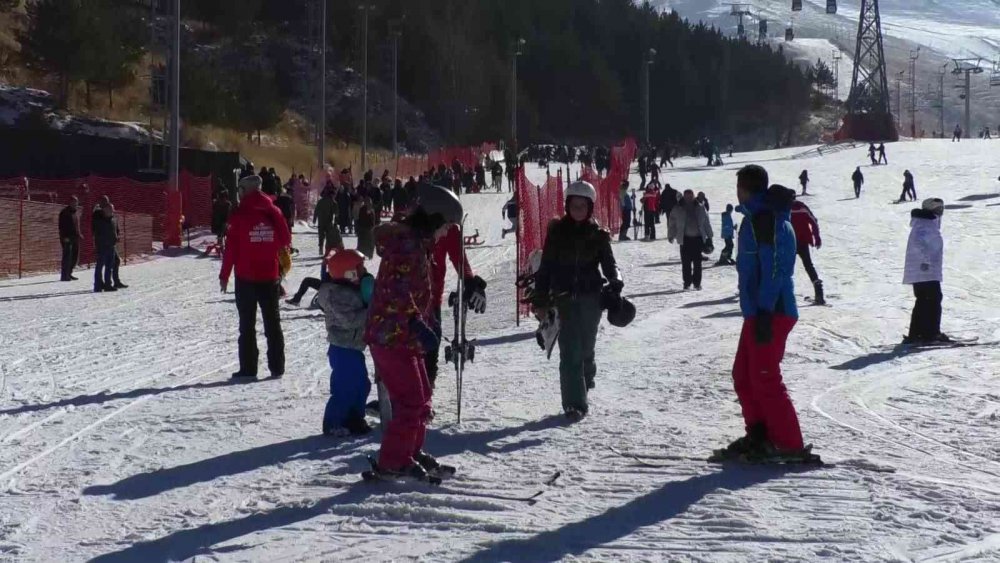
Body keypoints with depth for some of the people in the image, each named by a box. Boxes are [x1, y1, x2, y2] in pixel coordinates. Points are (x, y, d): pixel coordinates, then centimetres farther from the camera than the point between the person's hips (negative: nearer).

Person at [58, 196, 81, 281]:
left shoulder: (76, 211, 17)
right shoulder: (65, 212, -9)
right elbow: (61, 226, -14)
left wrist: (78, 234, 17)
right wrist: (64, 236, -21)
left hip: (75, 237, 8)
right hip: (67, 238, -8)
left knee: (75, 257, 11)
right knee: (67, 256, -9)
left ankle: (68, 274, 21)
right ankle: (65, 276, -7)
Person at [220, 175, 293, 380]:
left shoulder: (240, 215, -10)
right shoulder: (274, 212, 0)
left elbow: (231, 248, -10)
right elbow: (285, 241, 7)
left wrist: (224, 275, -3)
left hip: (246, 278, -3)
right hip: (270, 277, 3)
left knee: (247, 325, 3)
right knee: (273, 323, 10)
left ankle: (248, 369, 1)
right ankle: (277, 367, 10)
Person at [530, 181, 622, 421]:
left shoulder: (598, 235, 5)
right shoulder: (557, 232, 4)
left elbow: (609, 263, 1)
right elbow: (545, 267, 6)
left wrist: (615, 283, -21)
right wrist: (540, 300, 2)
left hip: (591, 297, 1)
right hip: (565, 298, -1)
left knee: (585, 346, 8)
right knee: (570, 350, -10)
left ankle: (586, 377, 41)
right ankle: (575, 403, -11)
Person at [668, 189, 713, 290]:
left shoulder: (700, 208, 5)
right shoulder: (677, 210, 2)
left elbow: (707, 223, 11)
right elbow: (671, 223, 6)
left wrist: (709, 236, 11)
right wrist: (671, 236, 2)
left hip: (698, 238, 1)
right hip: (685, 239, -1)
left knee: (697, 262, 2)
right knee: (686, 262, -1)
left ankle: (697, 282, 10)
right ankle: (687, 283, 8)